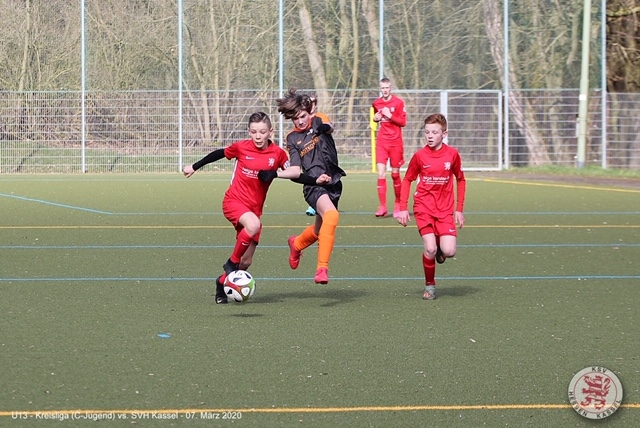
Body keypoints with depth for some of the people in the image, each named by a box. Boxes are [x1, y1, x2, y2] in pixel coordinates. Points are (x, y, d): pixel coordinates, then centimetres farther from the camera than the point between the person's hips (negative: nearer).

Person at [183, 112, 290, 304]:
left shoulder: (278, 154, -4)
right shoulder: (242, 147, -7)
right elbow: (219, 154, 10)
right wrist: (194, 167, 20)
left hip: (255, 208, 3)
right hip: (234, 201, -3)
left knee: (246, 261, 3)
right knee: (253, 225, -36)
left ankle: (222, 282, 31)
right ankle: (232, 263, -16)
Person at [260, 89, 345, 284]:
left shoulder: (319, 120, 3)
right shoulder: (292, 138, 3)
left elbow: (329, 127, -21)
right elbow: (296, 170, 0)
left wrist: (325, 127, -44)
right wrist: (275, 174, -15)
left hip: (333, 182, 3)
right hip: (314, 186, -3)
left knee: (319, 230, 21)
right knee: (331, 215, -33)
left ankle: (297, 244, 56)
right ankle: (322, 268, -37)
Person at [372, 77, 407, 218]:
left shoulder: (398, 102, -5)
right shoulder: (376, 103, 7)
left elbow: (403, 122, -7)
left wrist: (390, 116, -19)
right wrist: (376, 119, 3)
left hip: (395, 142, -2)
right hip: (381, 142, 2)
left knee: (395, 174, 6)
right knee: (381, 173, -10)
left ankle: (398, 204, 25)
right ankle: (382, 207, -9)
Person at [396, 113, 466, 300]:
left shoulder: (452, 154, -3)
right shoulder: (419, 156, -5)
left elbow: (460, 180, 10)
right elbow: (407, 180, 8)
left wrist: (459, 209, 8)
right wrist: (403, 208, 1)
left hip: (445, 209, 1)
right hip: (423, 207, -1)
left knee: (449, 251, -15)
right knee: (430, 249, -16)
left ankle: (440, 248, 23)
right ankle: (429, 285, 6)